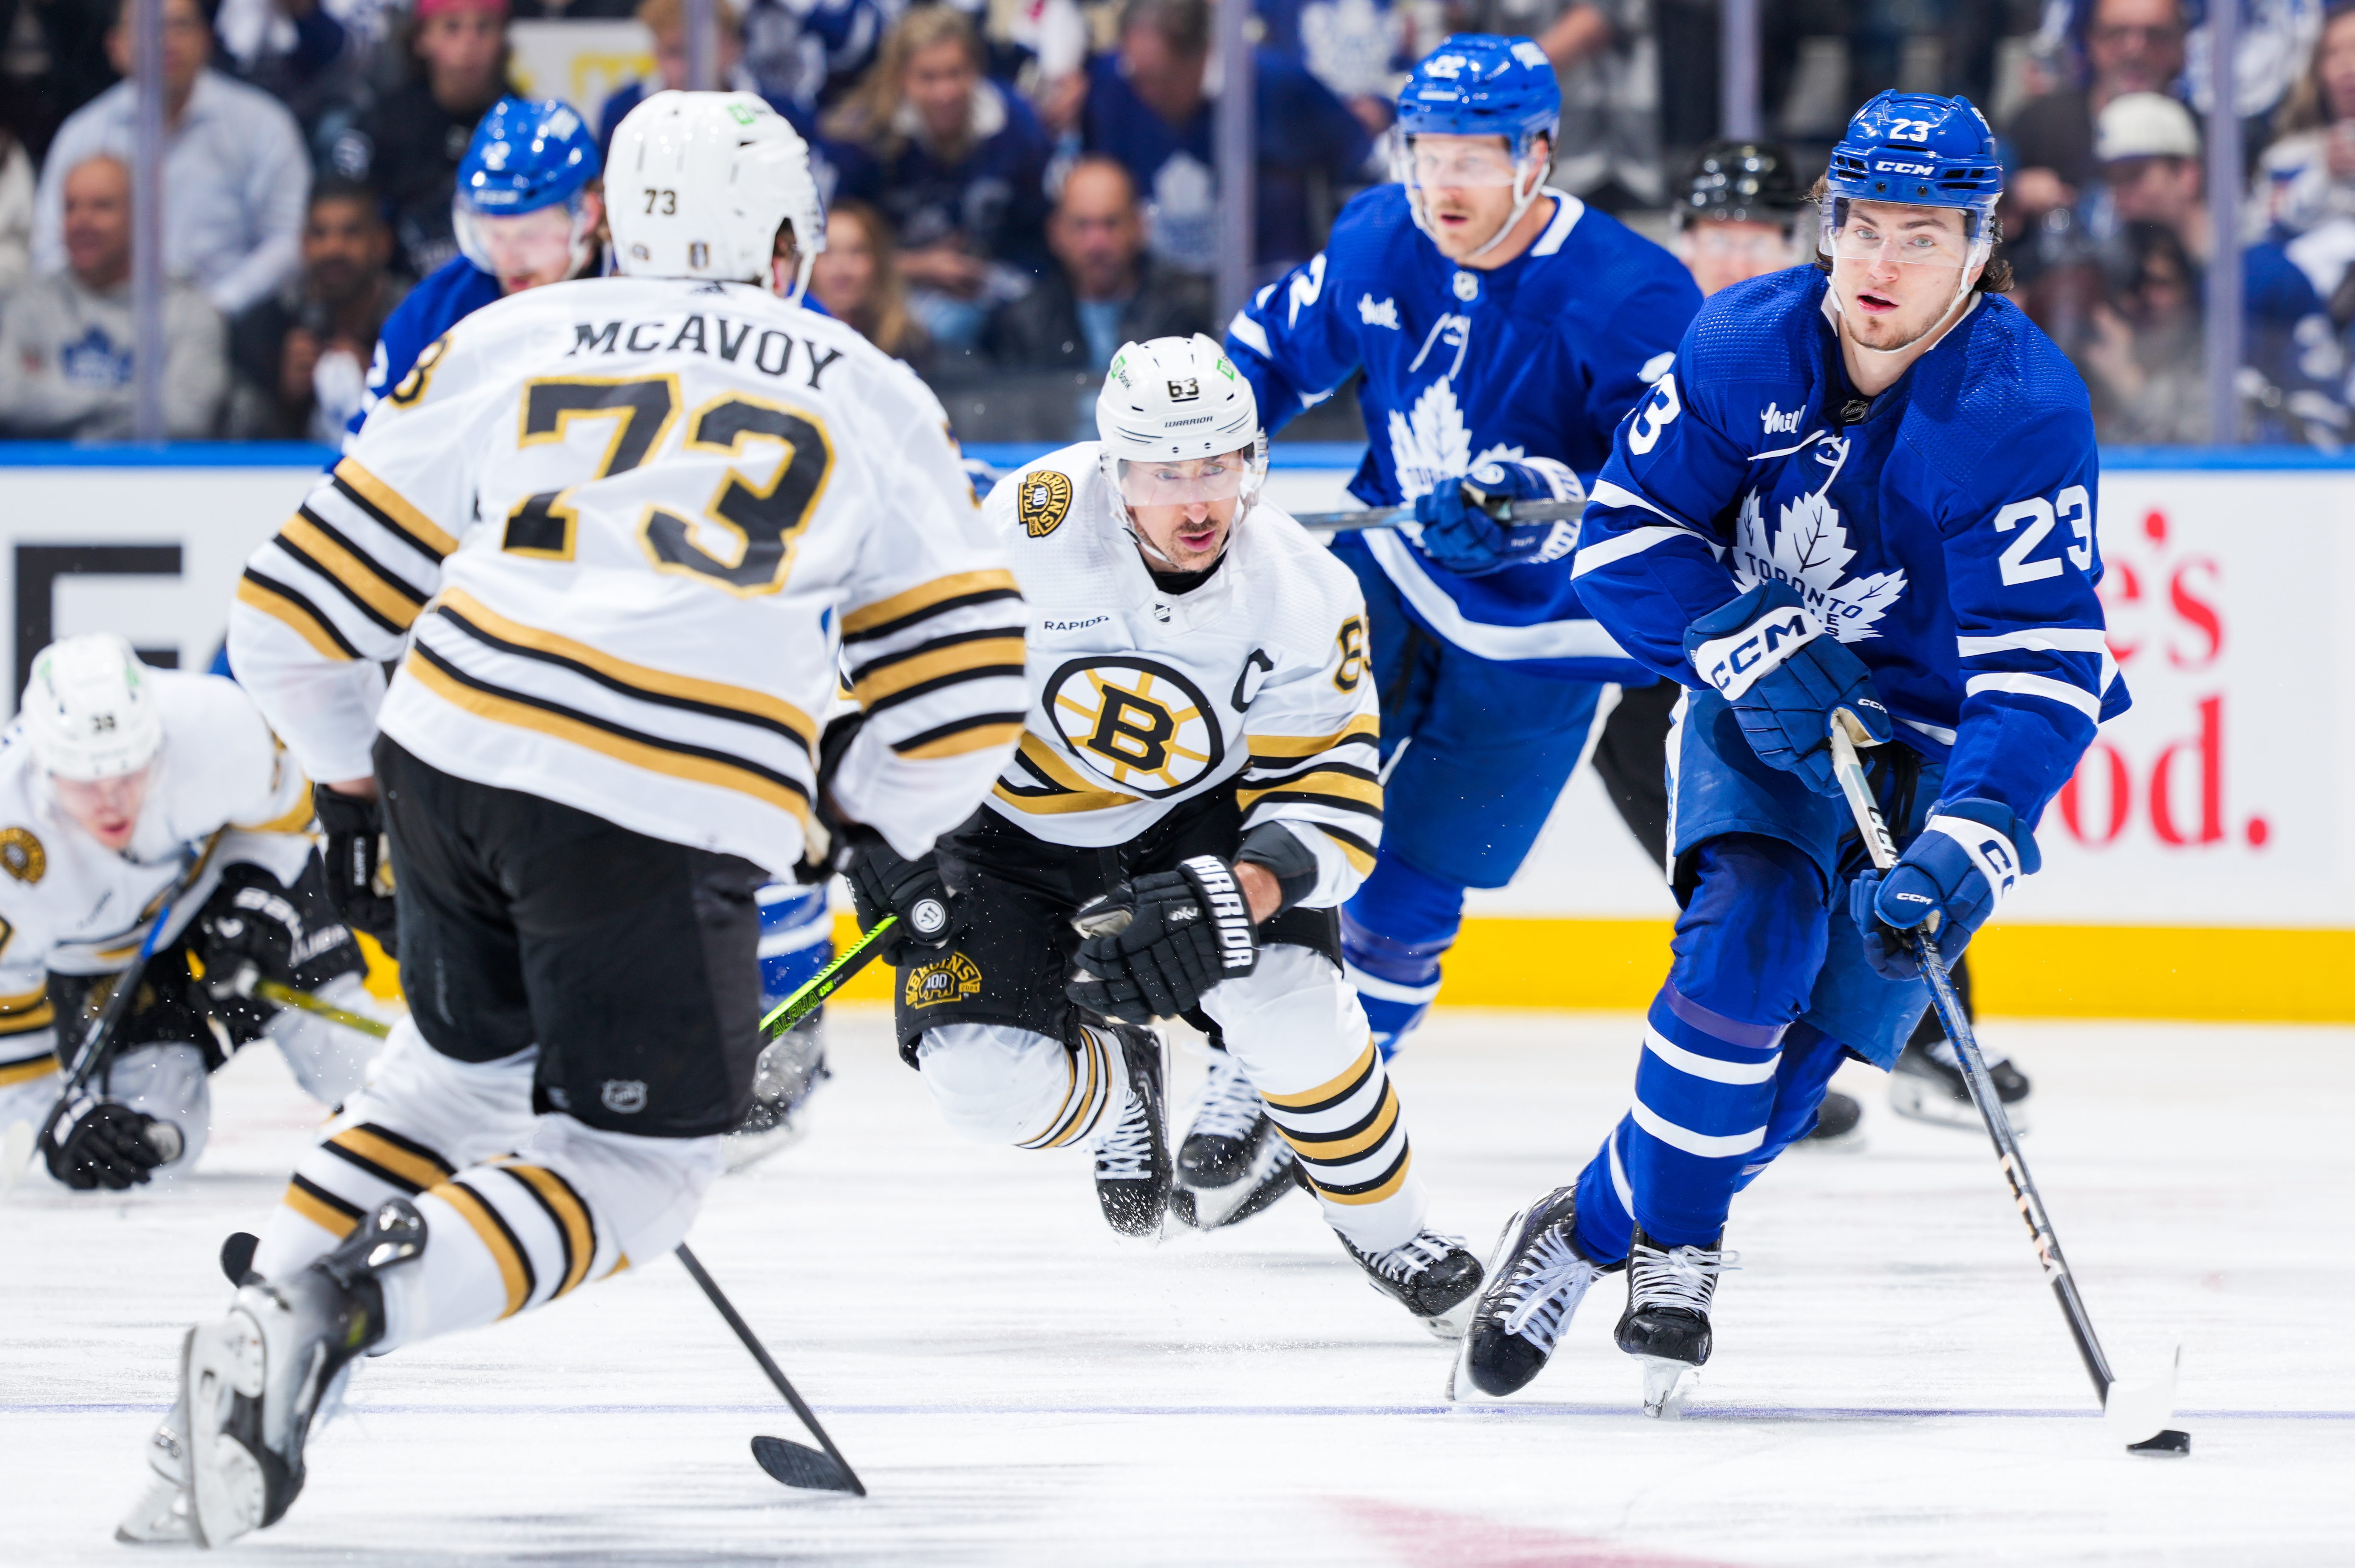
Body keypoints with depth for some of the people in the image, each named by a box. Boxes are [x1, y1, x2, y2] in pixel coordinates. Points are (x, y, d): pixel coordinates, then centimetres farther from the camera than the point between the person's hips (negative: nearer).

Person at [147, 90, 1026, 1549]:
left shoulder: (509, 341, 17)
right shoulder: (872, 398, 16)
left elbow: (305, 609, 15)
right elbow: (962, 689, 16)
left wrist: (357, 776, 33)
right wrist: (858, 818, 34)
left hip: (454, 755, 4)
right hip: (670, 815, -3)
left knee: (468, 1060, 28)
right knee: (643, 1160, 7)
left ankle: (262, 1322, 13)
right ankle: (336, 1313, -16)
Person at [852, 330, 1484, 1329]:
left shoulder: (1305, 598, -20)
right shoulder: (1045, 519, -27)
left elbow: (1330, 806, -18)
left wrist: (1237, 899, -37)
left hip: (1200, 817, 0)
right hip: (1017, 824, 0)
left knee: (1282, 1005, -27)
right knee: (986, 1084, -19)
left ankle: (1386, 1229, 2)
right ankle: (1113, 1080, 20)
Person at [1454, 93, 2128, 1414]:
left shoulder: (2027, 413, -24)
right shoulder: (1747, 347, -14)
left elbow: (2041, 671, -29)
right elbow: (1627, 535, -7)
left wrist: (1963, 849, -42)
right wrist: (1747, 646, -24)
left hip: (1937, 737, -2)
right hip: (1765, 709, 2)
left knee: (1818, 1016, -15)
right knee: (1754, 933, -23)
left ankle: (1608, 1230, 2)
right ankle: (1669, 1240, -10)